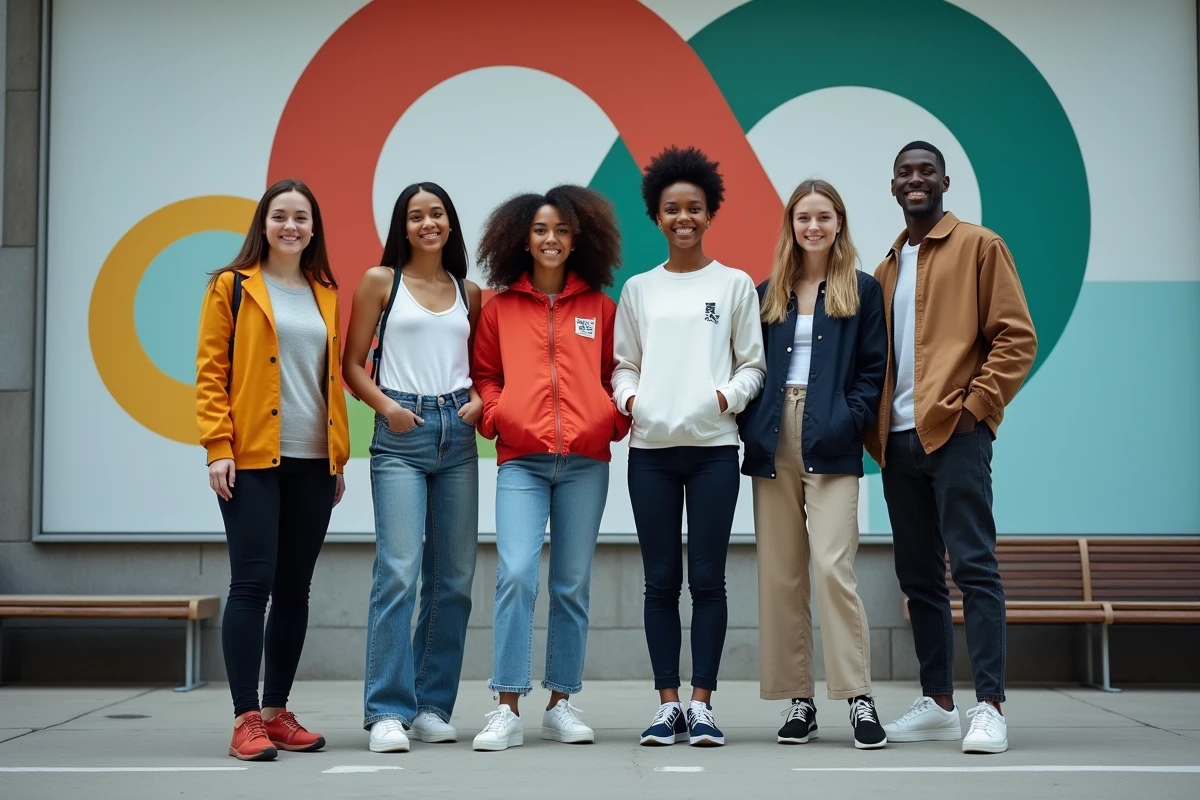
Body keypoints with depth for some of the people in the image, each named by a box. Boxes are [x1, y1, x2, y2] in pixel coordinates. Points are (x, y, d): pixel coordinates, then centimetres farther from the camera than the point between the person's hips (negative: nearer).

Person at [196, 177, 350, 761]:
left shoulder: (326, 294, 14)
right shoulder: (231, 287, 2)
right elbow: (210, 373, -2)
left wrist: (339, 458, 13)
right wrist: (218, 448, -11)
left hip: (314, 462, 5)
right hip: (251, 459, -5)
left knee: (295, 588, 8)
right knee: (252, 583, -8)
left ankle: (277, 711, 17)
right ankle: (246, 719, -3)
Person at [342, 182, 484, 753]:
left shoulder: (469, 293, 14)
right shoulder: (380, 282, 5)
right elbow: (352, 364, 4)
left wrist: (479, 399, 1)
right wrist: (386, 406, -11)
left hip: (457, 433, 4)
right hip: (401, 434, -4)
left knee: (454, 577, 5)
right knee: (399, 572, -14)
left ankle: (433, 705, 15)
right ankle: (388, 711, -10)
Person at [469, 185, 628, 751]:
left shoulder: (600, 307, 11)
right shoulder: (500, 306, 10)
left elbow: (616, 373, 15)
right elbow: (484, 374, 13)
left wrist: (616, 417, -1)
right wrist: (493, 413, -4)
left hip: (586, 460, 1)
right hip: (521, 459, -1)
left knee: (572, 584, 6)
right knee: (516, 575, -14)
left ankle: (561, 704, 16)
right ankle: (508, 710, -9)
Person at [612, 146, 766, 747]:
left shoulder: (735, 285, 7)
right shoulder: (638, 289, 12)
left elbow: (752, 364, 5)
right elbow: (624, 365, 14)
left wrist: (728, 396, -13)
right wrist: (629, 398, -6)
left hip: (713, 447, -2)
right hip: (651, 448, 2)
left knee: (707, 578, -2)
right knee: (661, 580, 4)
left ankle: (701, 704, 6)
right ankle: (668, 704, 11)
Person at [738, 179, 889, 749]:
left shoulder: (861, 291, 7)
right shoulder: (767, 295, 15)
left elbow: (873, 369, 2)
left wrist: (849, 423, -11)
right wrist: (751, 426, -2)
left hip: (830, 447, -3)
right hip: (773, 446, 4)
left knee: (832, 567, -14)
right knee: (780, 576, 3)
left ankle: (858, 697, -8)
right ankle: (798, 700, 10)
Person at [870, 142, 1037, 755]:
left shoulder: (979, 246, 2)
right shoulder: (887, 268, 20)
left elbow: (1017, 337, -4)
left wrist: (976, 404, -12)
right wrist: (874, 426, 9)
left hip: (954, 432, -7)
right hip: (899, 440, 7)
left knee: (973, 566, -10)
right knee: (918, 576, 9)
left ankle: (990, 708, -9)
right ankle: (938, 702, 16)